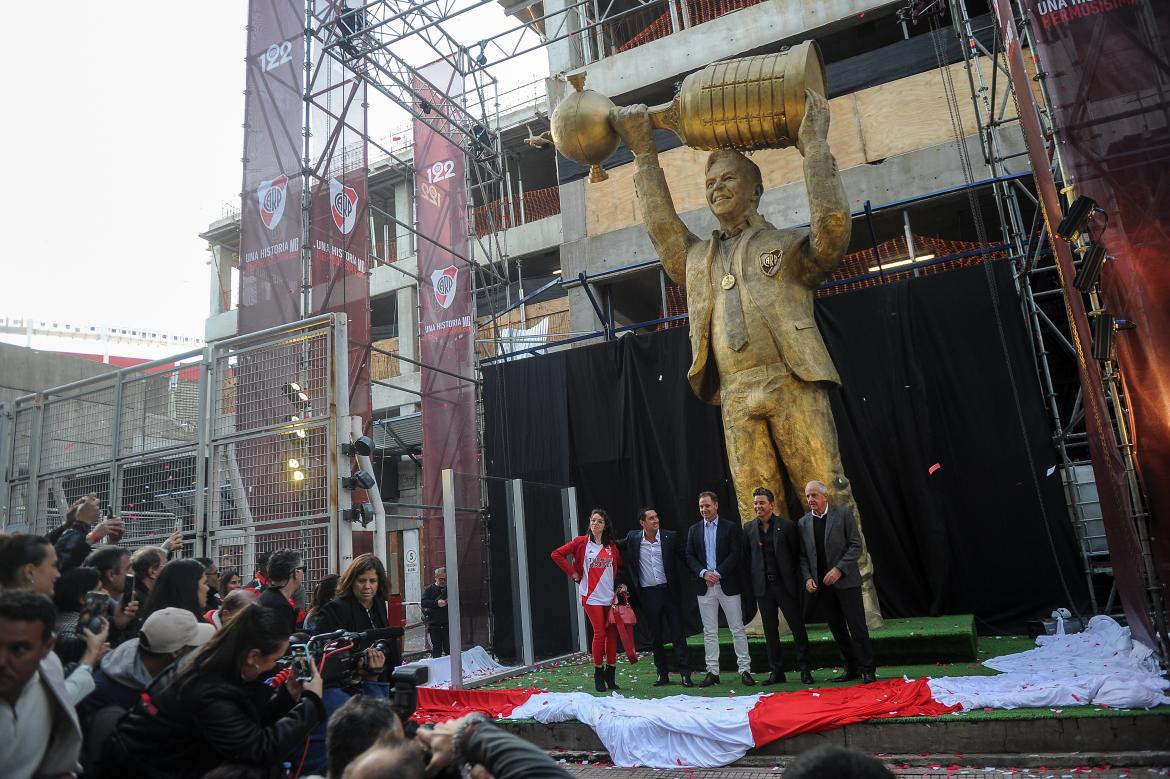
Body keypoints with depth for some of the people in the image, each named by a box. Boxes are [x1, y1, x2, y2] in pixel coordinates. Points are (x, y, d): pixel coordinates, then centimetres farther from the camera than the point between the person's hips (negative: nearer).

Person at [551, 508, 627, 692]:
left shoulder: (611, 546, 10)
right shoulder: (581, 542, -1)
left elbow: (620, 566, 20)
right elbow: (557, 554, -3)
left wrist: (621, 584, 6)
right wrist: (574, 573, -4)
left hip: (611, 596, 4)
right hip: (591, 596, -4)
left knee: (612, 634, 4)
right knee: (599, 633, -7)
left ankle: (610, 676, 14)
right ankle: (598, 675, 8)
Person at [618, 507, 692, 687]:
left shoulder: (671, 537, -3)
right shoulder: (633, 539, -1)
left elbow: (684, 559, 3)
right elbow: (615, 546, 16)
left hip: (669, 591, -1)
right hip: (647, 595, 1)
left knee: (678, 634, 1)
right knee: (655, 638, 9)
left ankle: (685, 674, 8)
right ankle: (663, 674, 20)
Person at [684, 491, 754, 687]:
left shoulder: (731, 527, 0)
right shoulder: (694, 530, 10)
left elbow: (735, 554, -7)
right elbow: (689, 557, 6)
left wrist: (718, 573, -14)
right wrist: (704, 573, -10)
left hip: (727, 584, -3)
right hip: (704, 587, 3)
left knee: (738, 629, 2)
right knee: (709, 632, 6)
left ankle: (744, 669, 9)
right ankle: (712, 672, 12)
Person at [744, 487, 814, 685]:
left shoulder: (787, 525, -4)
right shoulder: (749, 528, 4)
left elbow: (797, 554, -1)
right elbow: (747, 557, 9)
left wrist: (795, 580, -4)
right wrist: (753, 582, 3)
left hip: (786, 584, -3)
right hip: (763, 586, 3)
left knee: (798, 627, 4)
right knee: (770, 630, 9)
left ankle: (804, 669, 17)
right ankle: (776, 670, 19)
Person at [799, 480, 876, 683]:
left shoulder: (842, 514, -3)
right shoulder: (804, 522, 8)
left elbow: (856, 546, -6)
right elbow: (803, 556, 10)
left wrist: (838, 569, -15)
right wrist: (807, 578, -5)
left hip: (846, 581, -4)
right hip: (821, 585, 4)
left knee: (857, 627, -3)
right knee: (837, 630, 9)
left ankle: (868, 669, 8)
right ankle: (852, 669, 20)